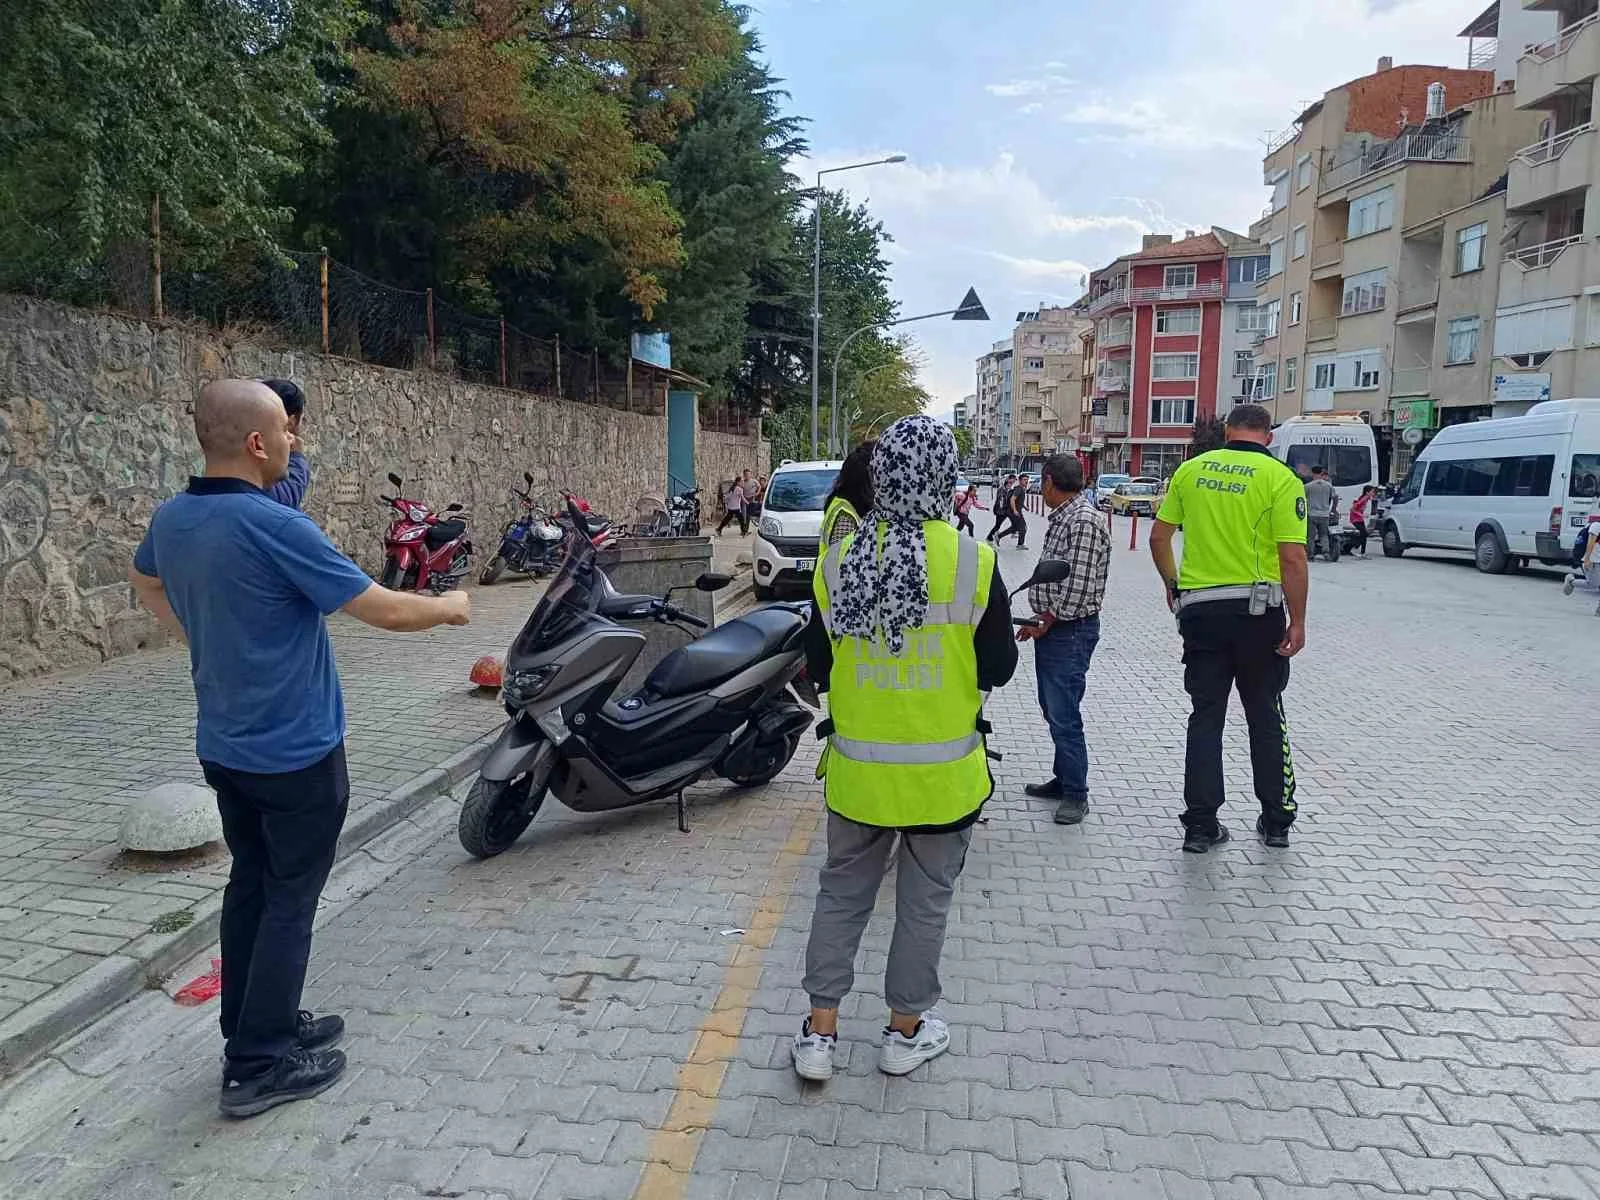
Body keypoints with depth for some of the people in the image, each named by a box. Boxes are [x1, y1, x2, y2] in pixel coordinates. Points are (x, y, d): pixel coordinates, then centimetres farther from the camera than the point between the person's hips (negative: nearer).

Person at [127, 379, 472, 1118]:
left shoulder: (170, 519, 1)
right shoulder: (274, 527, -25)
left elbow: (144, 583, 24)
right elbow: (385, 612, -21)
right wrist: (448, 608, -3)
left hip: (224, 746, 8)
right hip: (295, 750, -8)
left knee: (249, 884, 18)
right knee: (290, 898, 4)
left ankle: (254, 1030, 30)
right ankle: (259, 1066, 12)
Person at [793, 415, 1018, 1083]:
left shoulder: (838, 562, -8)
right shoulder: (973, 563, -15)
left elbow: (818, 665, 1)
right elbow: (998, 668, -7)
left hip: (857, 769, 2)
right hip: (941, 773, -2)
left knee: (843, 891, 19)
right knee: (924, 901, 16)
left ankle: (820, 1030, 25)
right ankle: (906, 1030, 32)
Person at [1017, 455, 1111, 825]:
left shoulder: (1085, 520, -18)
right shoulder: (1062, 517, 13)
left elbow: (1078, 585, -22)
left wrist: (1047, 622, -13)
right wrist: (1042, 619, 10)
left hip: (1071, 631, -10)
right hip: (1052, 627, 10)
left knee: (1064, 715, -5)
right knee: (1053, 709, 17)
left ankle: (1075, 794, 7)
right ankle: (1063, 779, 29)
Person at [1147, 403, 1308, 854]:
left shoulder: (1191, 469, 3)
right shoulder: (1280, 478, -7)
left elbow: (1158, 536, 6)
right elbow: (1293, 557, -12)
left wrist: (1172, 585, 20)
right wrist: (1297, 621, -5)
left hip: (1198, 608, 2)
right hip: (1256, 608, -2)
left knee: (1206, 717, 9)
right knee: (1266, 716, 13)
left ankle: (1200, 825, 10)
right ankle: (1276, 820, 23)